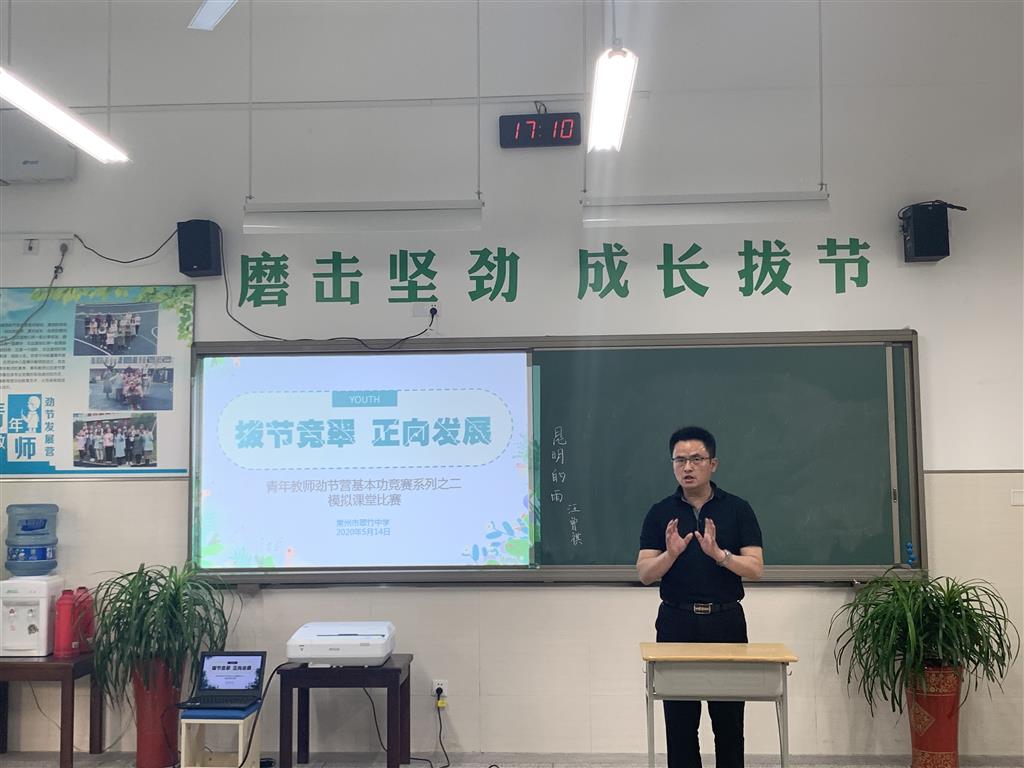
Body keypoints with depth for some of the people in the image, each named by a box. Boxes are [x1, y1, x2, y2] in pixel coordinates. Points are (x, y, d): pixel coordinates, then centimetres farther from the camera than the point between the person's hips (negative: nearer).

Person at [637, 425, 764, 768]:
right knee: (680, 723, 5)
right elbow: (644, 573, -4)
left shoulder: (738, 509, 1)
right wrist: (671, 553, -22)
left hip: (726, 622, 0)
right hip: (676, 623, 1)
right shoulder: (660, 513, 3)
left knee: (729, 721, 7)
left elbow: (755, 567, -7)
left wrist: (718, 553, -23)